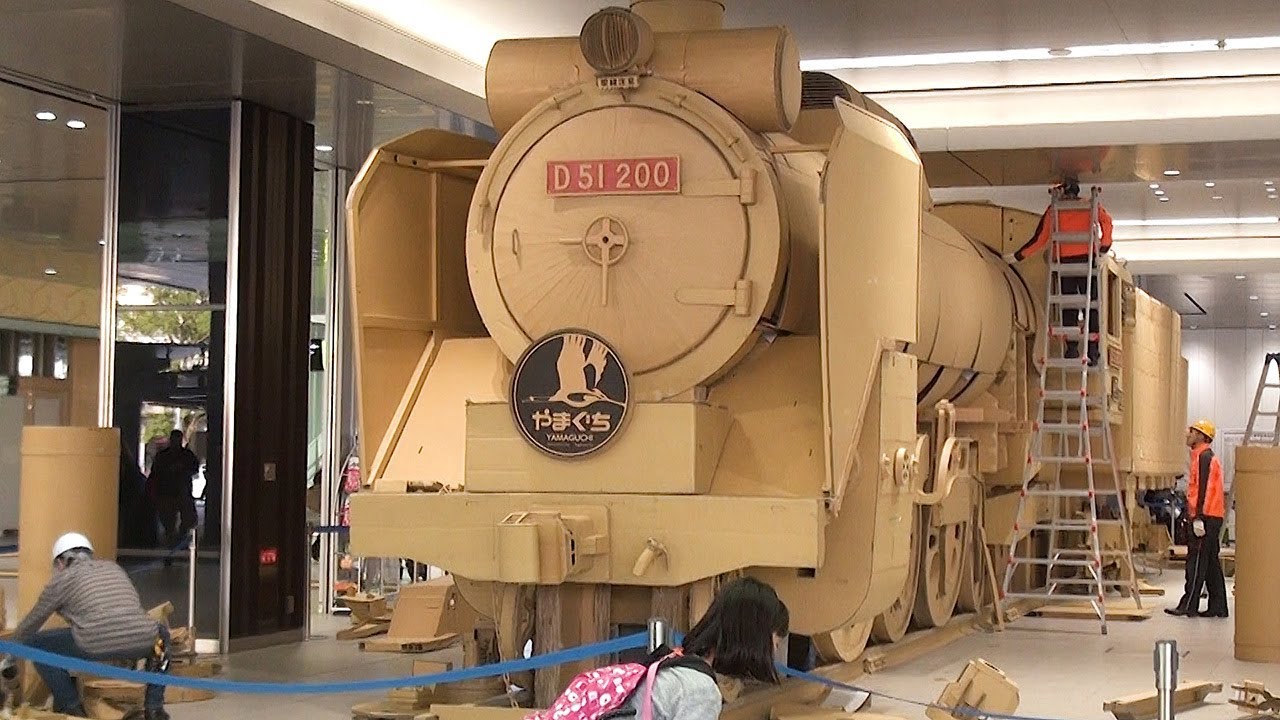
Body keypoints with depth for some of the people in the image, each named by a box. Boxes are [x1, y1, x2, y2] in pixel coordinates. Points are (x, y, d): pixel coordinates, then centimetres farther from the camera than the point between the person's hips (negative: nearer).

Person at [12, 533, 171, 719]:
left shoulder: (62, 578, 19)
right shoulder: (113, 568, 31)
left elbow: (32, 622, 28)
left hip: (97, 646, -4)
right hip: (141, 644, 4)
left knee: (34, 644, 18)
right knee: (161, 634, 39)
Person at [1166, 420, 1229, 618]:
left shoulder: (1204, 457, -12)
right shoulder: (1205, 457, 20)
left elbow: (1204, 489, -20)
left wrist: (1198, 518, -24)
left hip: (1206, 518, -10)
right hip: (1212, 518, 10)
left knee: (1196, 561, -9)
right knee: (1211, 563, 11)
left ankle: (1188, 606, -9)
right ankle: (1218, 607, 13)